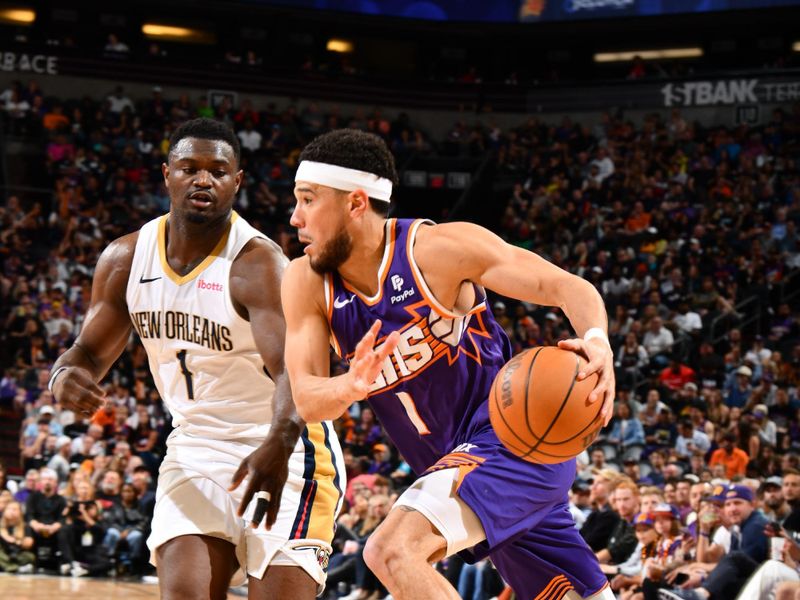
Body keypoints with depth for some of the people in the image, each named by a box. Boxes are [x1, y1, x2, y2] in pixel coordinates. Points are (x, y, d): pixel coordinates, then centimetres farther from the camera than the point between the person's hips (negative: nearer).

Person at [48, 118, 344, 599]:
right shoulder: (127, 258, -2)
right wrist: (66, 376, -20)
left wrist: (278, 446, -55)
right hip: (197, 447, 5)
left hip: (283, 451, -5)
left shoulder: (257, 263, -21)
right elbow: (91, 352, 6)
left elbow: (293, 370, -35)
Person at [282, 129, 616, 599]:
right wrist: (351, 386, -31)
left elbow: (569, 287, -13)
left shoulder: (439, 248, -16)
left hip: (517, 437, -7)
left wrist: (597, 342, -35)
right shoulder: (306, 283, -2)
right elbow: (307, 401, -8)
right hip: (463, 460, 7)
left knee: (391, 551, -25)